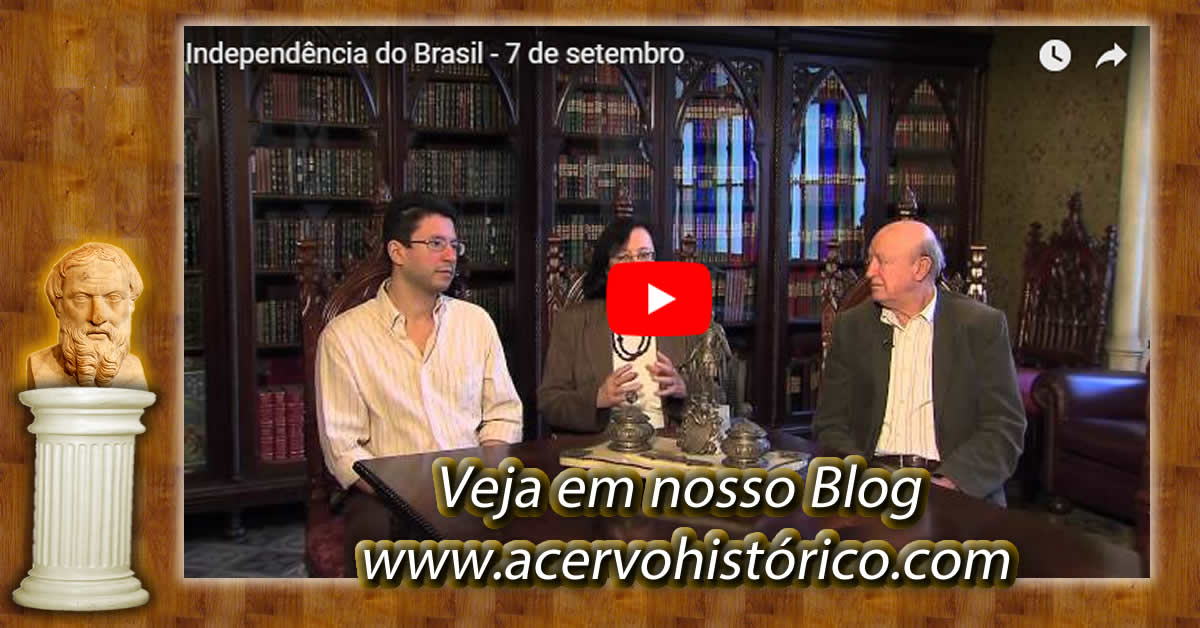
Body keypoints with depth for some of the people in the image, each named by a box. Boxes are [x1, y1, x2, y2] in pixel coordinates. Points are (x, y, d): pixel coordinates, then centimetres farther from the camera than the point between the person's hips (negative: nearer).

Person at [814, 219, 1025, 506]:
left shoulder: (981, 325, 3)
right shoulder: (852, 326, 10)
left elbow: (1005, 427, -1)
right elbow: (831, 425, 8)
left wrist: (947, 483, -16)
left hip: (958, 485, -1)